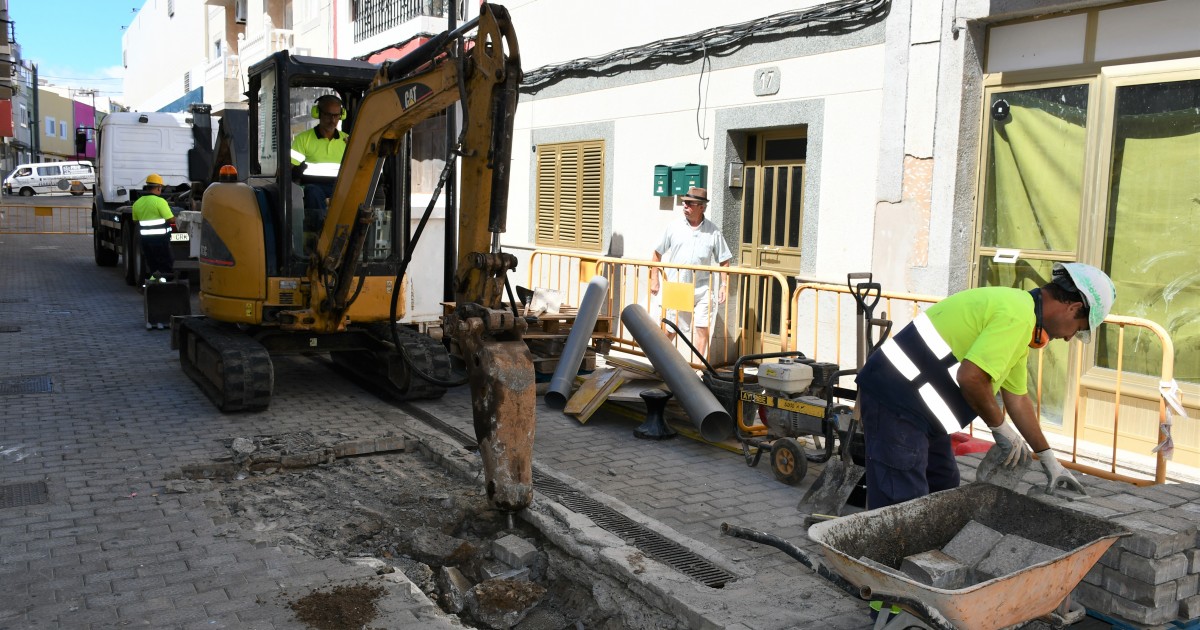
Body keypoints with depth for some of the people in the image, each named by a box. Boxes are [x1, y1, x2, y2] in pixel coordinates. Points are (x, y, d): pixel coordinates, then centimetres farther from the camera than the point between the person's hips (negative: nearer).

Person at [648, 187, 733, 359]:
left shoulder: (713, 231, 3)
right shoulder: (674, 227, 3)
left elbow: (724, 261, 7)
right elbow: (657, 254, 10)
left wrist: (724, 285, -2)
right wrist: (654, 279, 5)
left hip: (701, 289, 0)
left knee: (702, 328, -6)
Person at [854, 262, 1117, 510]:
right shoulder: (1017, 315, -16)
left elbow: (1017, 398, 26)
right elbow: (971, 377, -25)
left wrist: (1049, 460, 30)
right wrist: (1000, 426, -7)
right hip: (895, 401, -11)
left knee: (943, 493, 19)